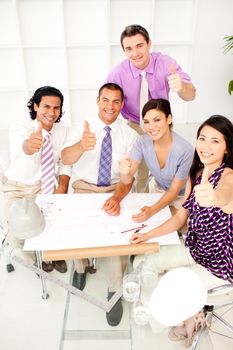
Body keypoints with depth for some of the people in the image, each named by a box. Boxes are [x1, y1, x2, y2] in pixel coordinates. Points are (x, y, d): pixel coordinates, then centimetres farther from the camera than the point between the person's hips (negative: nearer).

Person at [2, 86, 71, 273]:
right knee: (15, 235, -19)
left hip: (47, 185, 3)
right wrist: (30, 145, -72)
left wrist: (62, 187, -18)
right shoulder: (20, 128, -22)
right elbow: (24, 146, -47)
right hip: (18, 188, -2)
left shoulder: (63, 130, -8)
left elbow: (65, 163, 0)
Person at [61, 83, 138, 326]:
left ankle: (114, 291, -5)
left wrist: (117, 198, -30)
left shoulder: (129, 135, 0)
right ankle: (81, 265, 14)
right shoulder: (81, 129, 1)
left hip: (116, 189, -1)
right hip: (83, 188, 1)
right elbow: (65, 158, -18)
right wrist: (82, 146, -41)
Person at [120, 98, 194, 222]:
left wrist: (152, 210, -34)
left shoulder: (185, 150, -31)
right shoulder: (142, 142, -19)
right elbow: (128, 180, -23)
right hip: (160, 192, 4)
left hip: (182, 196, -3)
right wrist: (124, 171, -47)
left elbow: (174, 191, -20)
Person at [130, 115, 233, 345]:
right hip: (195, 249, 7)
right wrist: (148, 235, -12)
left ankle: (192, 317, 25)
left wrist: (214, 197, -74)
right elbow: (181, 216, -1)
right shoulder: (196, 174, -2)